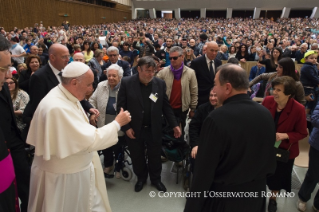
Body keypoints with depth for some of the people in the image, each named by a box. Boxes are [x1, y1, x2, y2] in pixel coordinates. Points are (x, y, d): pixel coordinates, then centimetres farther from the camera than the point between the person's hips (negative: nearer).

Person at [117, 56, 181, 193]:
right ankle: (141, 178, 43)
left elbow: (166, 106, 2)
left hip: (154, 129, 1)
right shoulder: (126, 83, -11)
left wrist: (174, 125, -2)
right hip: (134, 129, -1)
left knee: (155, 157, 15)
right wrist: (126, 127, -11)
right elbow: (121, 106, -7)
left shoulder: (160, 83, -4)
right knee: (137, 157, 17)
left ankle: (156, 179, 41)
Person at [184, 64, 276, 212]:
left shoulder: (216, 118, -26)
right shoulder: (266, 114, -7)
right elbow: (269, 159, 4)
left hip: (223, 197, -5)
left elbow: (204, 171, -22)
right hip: (257, 193, 6)